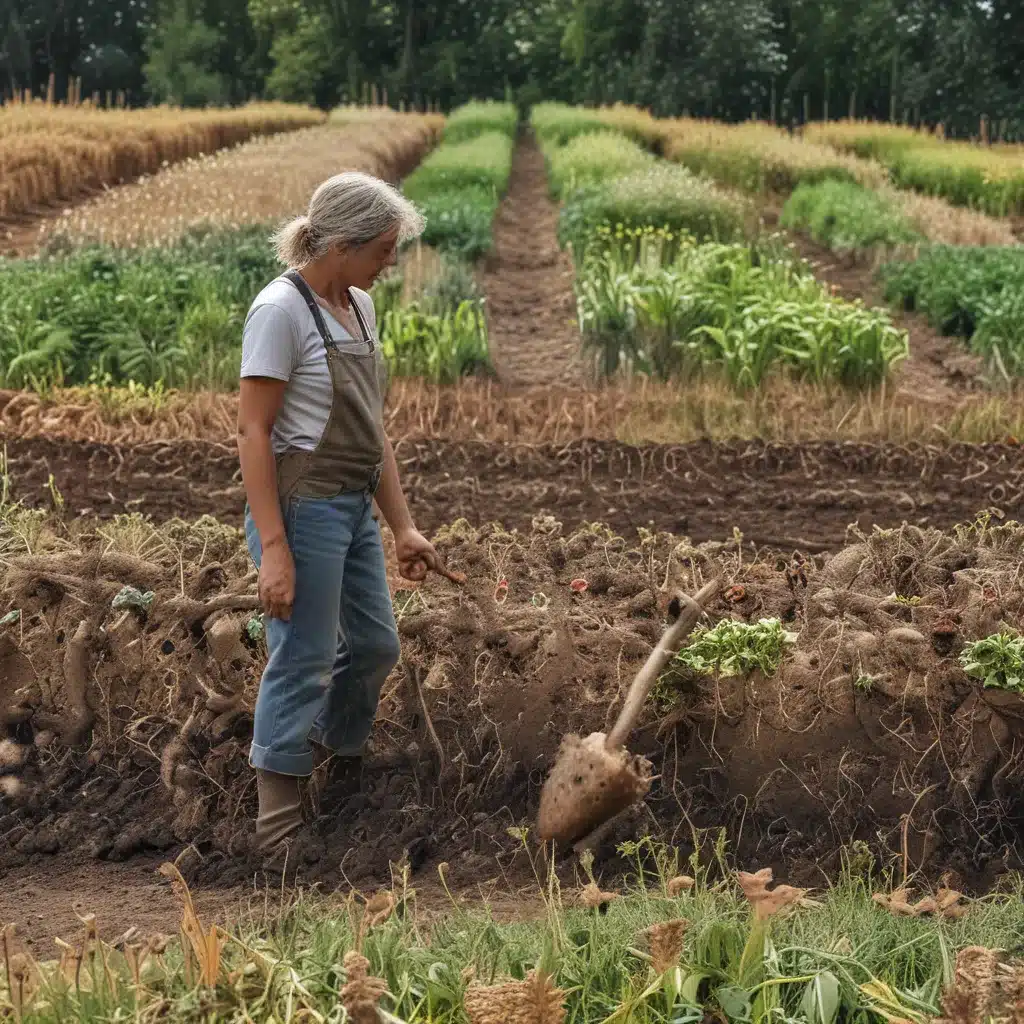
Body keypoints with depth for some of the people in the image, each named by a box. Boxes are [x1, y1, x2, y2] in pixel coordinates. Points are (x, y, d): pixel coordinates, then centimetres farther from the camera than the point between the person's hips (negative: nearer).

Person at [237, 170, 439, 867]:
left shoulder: (360, 306, 8)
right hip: (302, 507, -9)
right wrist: (273, 548, -22)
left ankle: (340, 759, 41)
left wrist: (402, 524, 13)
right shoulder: (282, 309, -17)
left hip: (356, 508, 9)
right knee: (304, 662, -1)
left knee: (375, 644, 19)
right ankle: (278, 821, 11)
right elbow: (252, 431, -18)